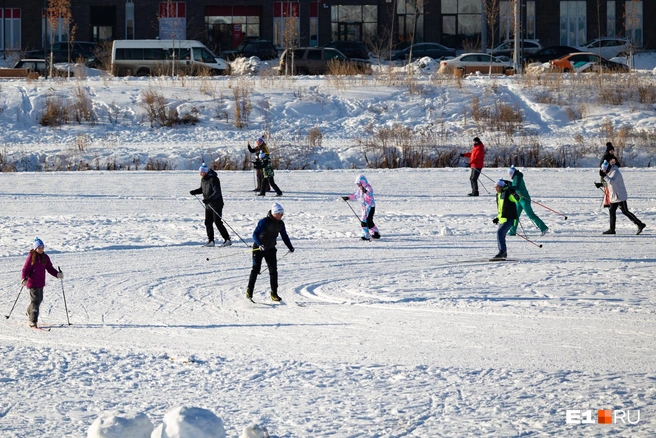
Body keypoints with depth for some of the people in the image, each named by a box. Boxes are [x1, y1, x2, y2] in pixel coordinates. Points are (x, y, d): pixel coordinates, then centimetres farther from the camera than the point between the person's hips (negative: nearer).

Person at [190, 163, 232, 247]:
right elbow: (202, 189, 23)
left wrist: (209, 199, -39)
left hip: (216, 204, -9)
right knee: (208, 222, 7)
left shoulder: (213, 179, -19)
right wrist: (195, 192, 4)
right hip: (208, 205, 9)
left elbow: (217, 192, -26)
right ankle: (210, 241, 14)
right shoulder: (203, 179, 8)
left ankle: (227, 239, -3)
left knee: (217, 222, -9)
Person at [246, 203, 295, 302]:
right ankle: (249, 291, 2)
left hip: (271, 249, 5)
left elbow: (284, 236, 15)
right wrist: (259, 244, -42)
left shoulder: (280, 224, 0)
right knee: (256, 269, -8)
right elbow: (255, 235, -26)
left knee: (273, 271, -1)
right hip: (258, 248, -5)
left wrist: (290, 247, 6)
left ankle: (274, 293, 5)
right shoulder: (264, 222, -19)